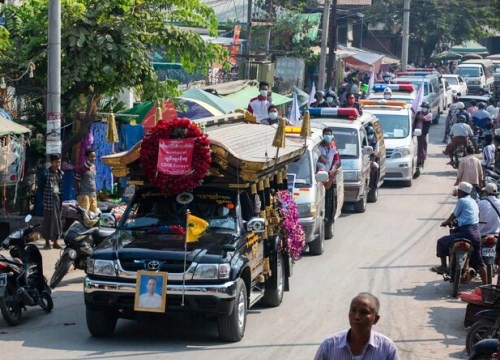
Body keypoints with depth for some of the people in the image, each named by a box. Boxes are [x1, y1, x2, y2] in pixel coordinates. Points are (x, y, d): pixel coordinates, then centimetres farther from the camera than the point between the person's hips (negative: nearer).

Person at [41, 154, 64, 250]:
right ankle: (47, 242, 7)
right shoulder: (46, 173, -5)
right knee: (48, 220, 0)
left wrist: (63, 199, 5)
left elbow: (63, 187, 11)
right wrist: (41, 199, -8)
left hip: (58, 198, 4)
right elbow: (42, 186, -4)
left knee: (58, 220, 6)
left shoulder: (61, 173, 9)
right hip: (49, 198, -4)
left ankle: (55, 242, 12)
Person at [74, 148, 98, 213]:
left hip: (93, 195, 8)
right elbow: (77, 182, -8)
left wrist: (96, 192, 16)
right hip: (84, 195, -8)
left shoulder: (93, 167, 13)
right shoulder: (82, 168, -10)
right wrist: (78, 194, -10)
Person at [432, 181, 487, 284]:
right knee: (478, 262, 12)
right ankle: (485, 284, 12)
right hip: (477, 233, 8)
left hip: (465, 232, -8)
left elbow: (454, 215, 2)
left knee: (441, 242, 7)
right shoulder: (473, 202, 18)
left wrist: (446, 222, 21)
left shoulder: (461, 201, -5)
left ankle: (443, 266, 7)